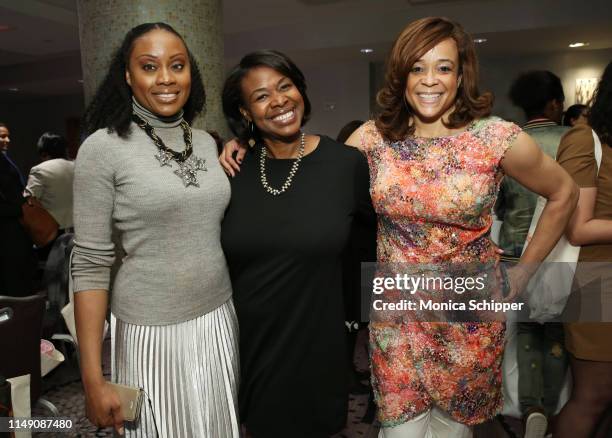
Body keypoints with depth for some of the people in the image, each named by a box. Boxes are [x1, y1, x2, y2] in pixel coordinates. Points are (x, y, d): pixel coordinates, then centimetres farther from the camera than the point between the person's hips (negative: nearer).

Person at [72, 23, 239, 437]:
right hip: (153, 335, -4)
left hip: (220, 323, 5)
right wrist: (94, 379, -11)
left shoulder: (207, 142, 4)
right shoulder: (103, 147, -10)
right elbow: (90, 265, -10)